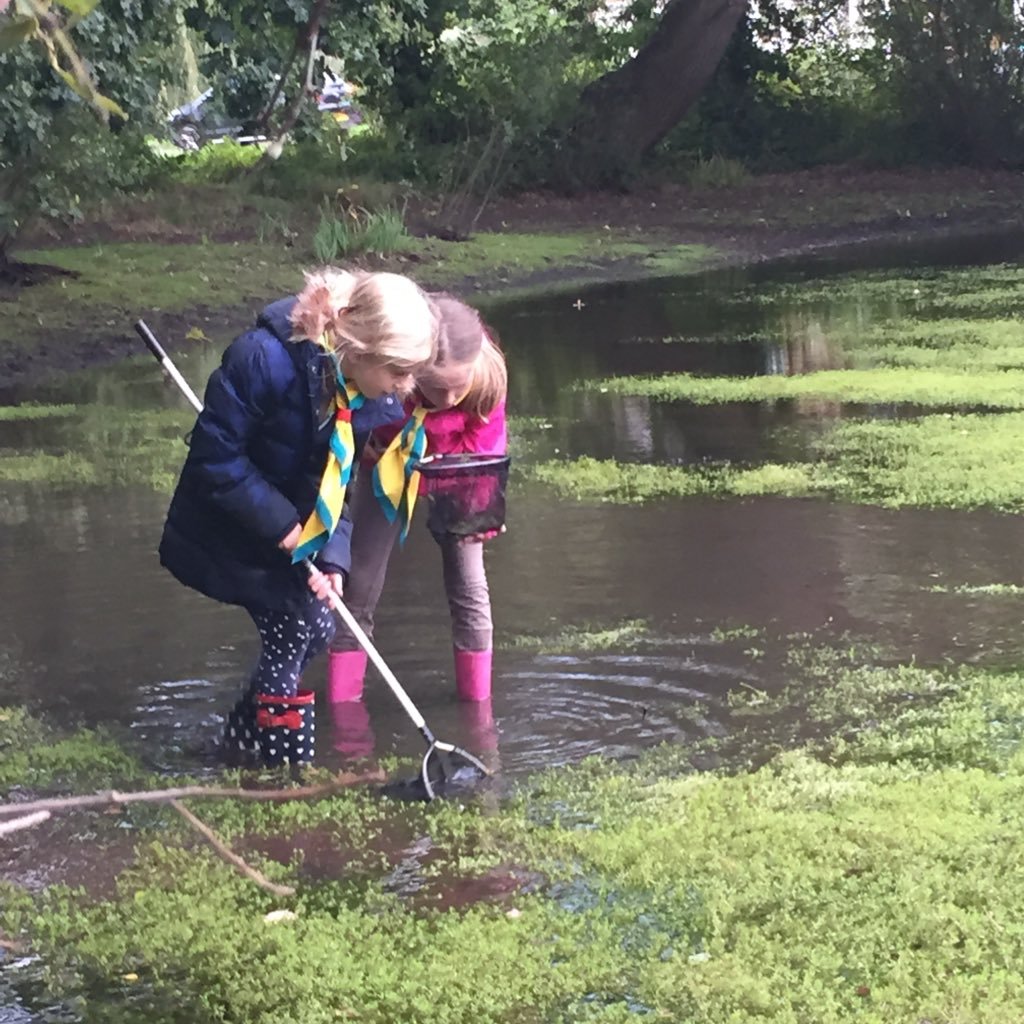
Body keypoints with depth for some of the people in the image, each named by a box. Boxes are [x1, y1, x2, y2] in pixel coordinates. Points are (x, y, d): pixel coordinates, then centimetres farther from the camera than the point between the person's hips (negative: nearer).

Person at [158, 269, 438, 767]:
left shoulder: (376, 398, -11)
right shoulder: (266, 358, -33)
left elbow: (340, 483, -2)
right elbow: (214, 455, -27)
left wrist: (334, 558, -16)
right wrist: (278, 523, -27)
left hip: (295, 529, 7)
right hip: (229, 532, -7)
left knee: (317, 628, 9)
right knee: (294, 630, -9)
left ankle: (245, 733, 30)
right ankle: (285, 763, 6)